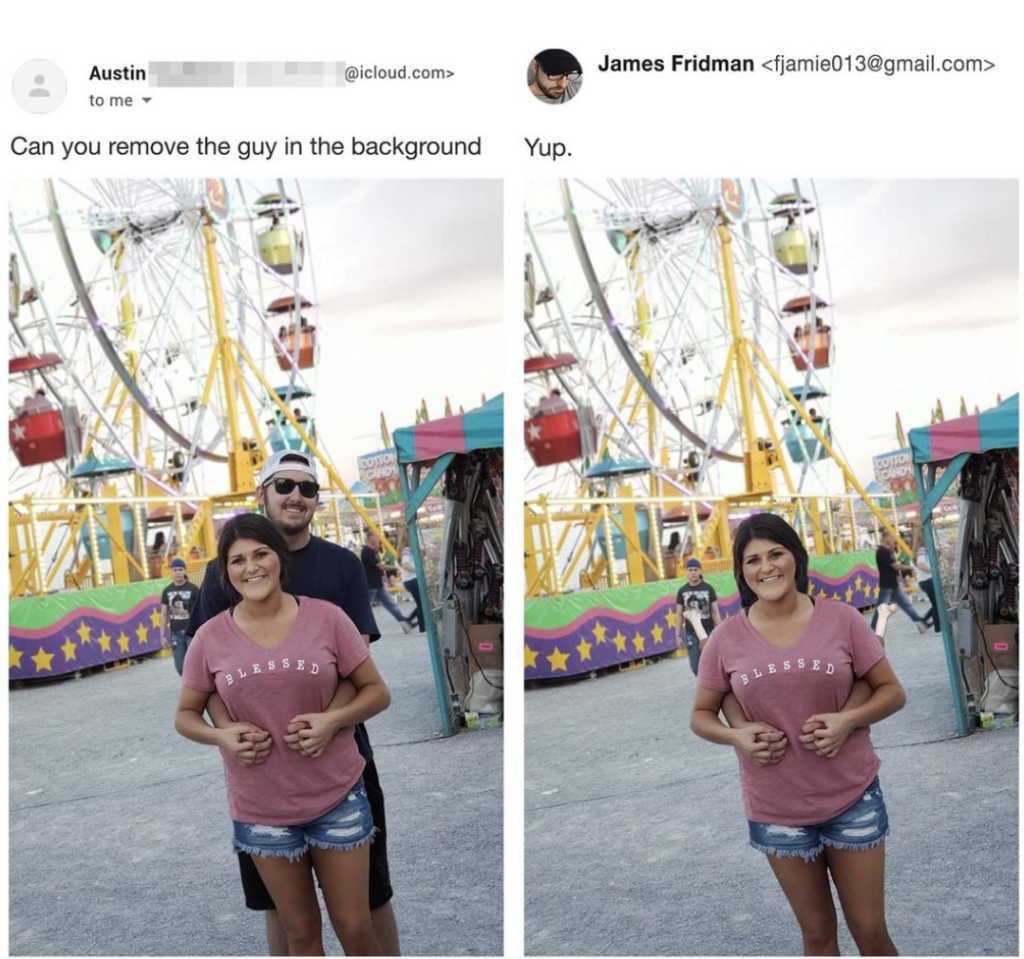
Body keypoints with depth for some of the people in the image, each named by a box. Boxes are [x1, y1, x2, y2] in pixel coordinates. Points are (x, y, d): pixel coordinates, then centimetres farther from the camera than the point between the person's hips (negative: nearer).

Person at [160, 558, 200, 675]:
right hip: (175, 634, 3)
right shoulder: (167, 591, 6)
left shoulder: (193, 589, -4)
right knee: (180, 667, 5)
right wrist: (162, 635, 5)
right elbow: (164, 614, 10)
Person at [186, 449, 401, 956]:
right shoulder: (226, 569, 3)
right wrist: (228, 730, -17)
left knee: (370, 893, 7)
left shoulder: (343, 564, 0)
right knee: (279, 900, 13)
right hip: (262, 757, 1)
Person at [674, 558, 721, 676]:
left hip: (709, 632, -1)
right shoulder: (682, 591, 2)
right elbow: (679, 614, 6)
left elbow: (715, 612, 1)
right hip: (691, 634, 1)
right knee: (695, 666, 2)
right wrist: (678, 635, 0)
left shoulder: (708, 588, -2)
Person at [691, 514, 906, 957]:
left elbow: (893, 692, 0)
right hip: (777, 809, 1)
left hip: (852, 797, 0)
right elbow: (700, 715, 4)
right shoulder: (726, 639, -6)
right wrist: (736, 736, -16)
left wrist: (848, 719, -18)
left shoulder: (841, 619, -8)